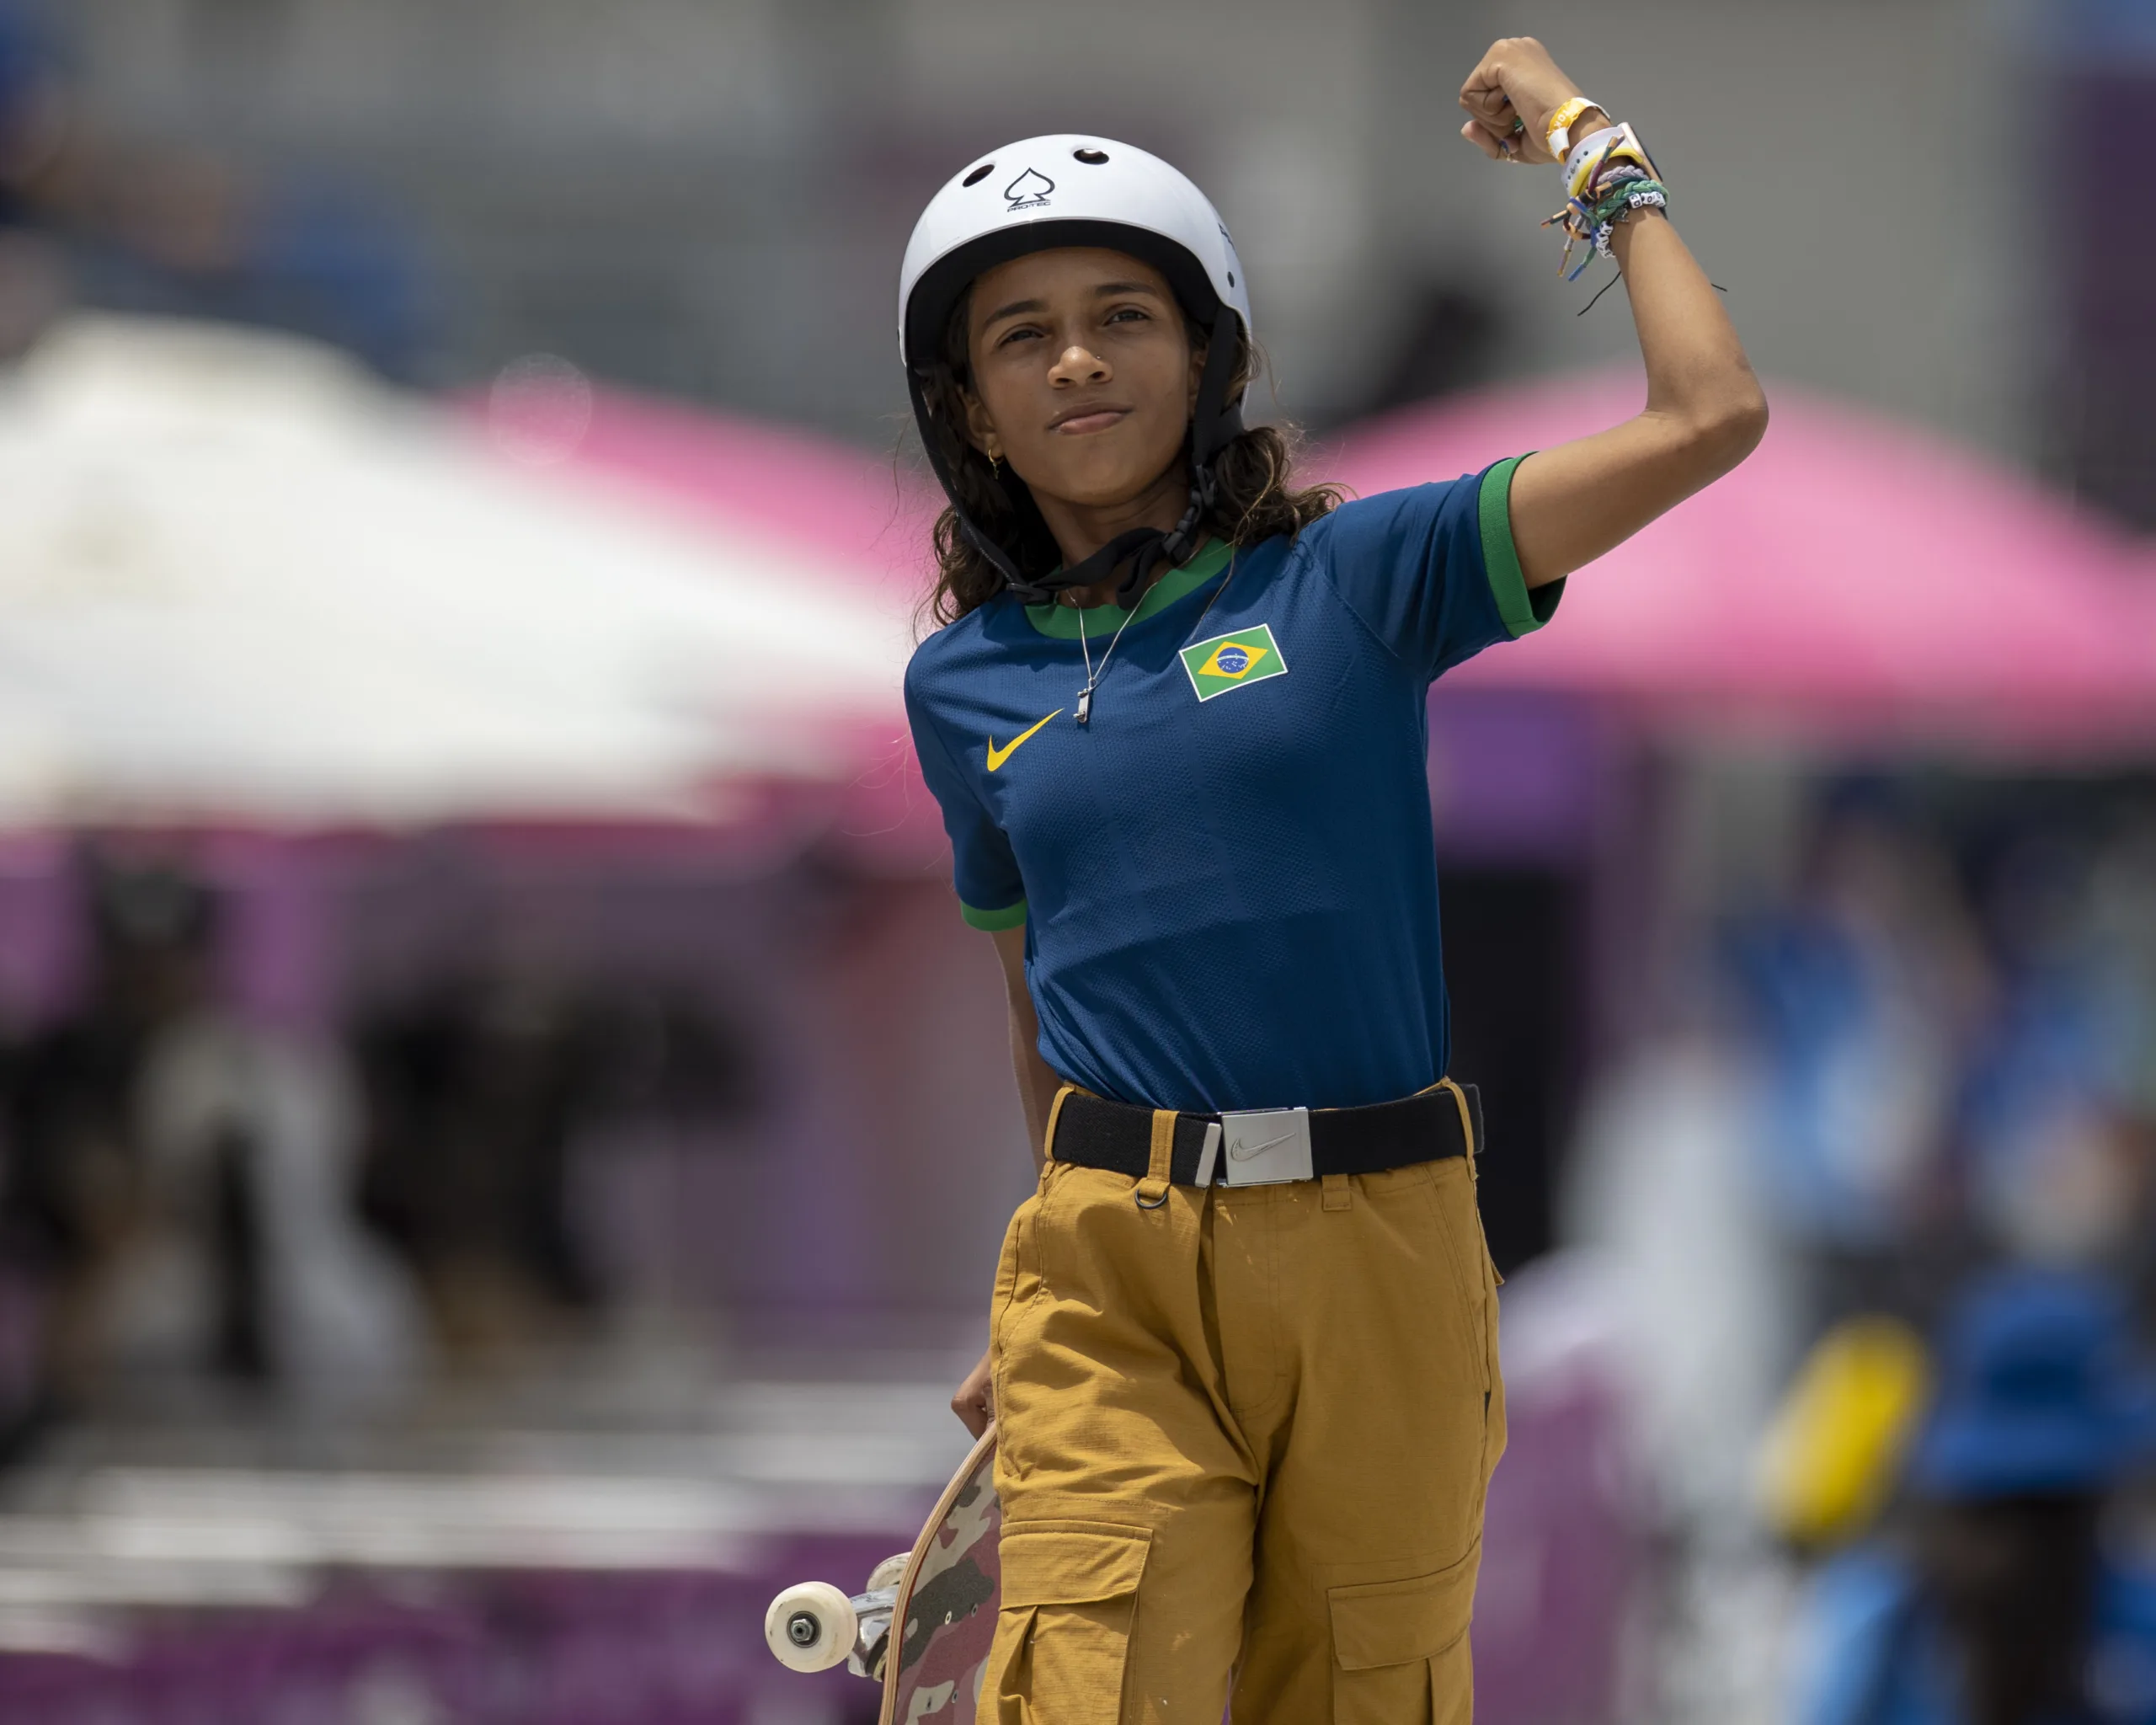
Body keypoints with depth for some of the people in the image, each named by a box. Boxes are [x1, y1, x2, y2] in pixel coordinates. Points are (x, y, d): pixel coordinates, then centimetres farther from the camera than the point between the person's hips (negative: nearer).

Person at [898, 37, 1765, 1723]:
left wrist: (1594, 150, 6)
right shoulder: (964, 684, 13)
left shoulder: (1352, 577, 3)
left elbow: (1709, 418, -4)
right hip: (1109, 1265, 1)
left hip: (1379, 1249, -1)